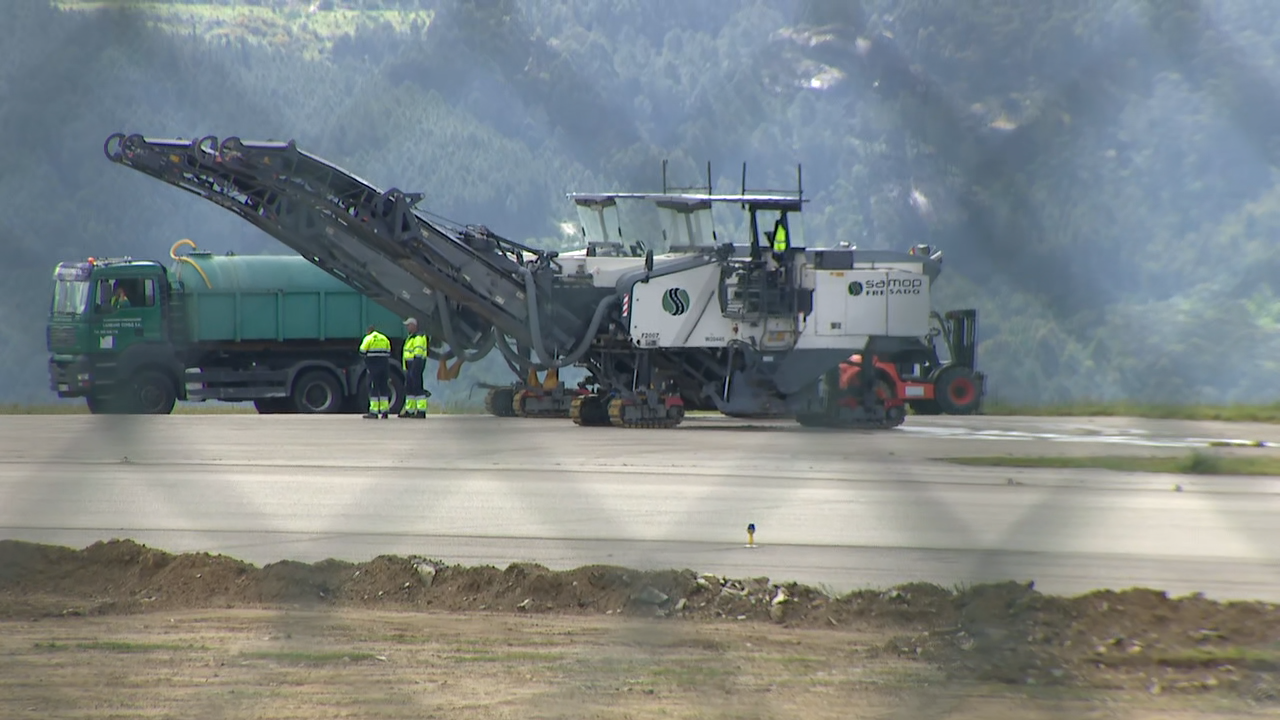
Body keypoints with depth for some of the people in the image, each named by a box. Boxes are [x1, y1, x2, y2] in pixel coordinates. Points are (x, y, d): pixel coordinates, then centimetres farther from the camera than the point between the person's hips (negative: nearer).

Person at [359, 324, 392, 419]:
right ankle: (385, 411, 7)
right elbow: (388, 353, 16)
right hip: (384, 365, 5)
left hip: (373, 365, -5)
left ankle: (374, 411, -9)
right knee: (384, 388, 9)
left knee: (373, 388, -4)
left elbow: (362, 351, -7)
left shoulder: (368, 338, -3)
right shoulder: (384, 339, 14)